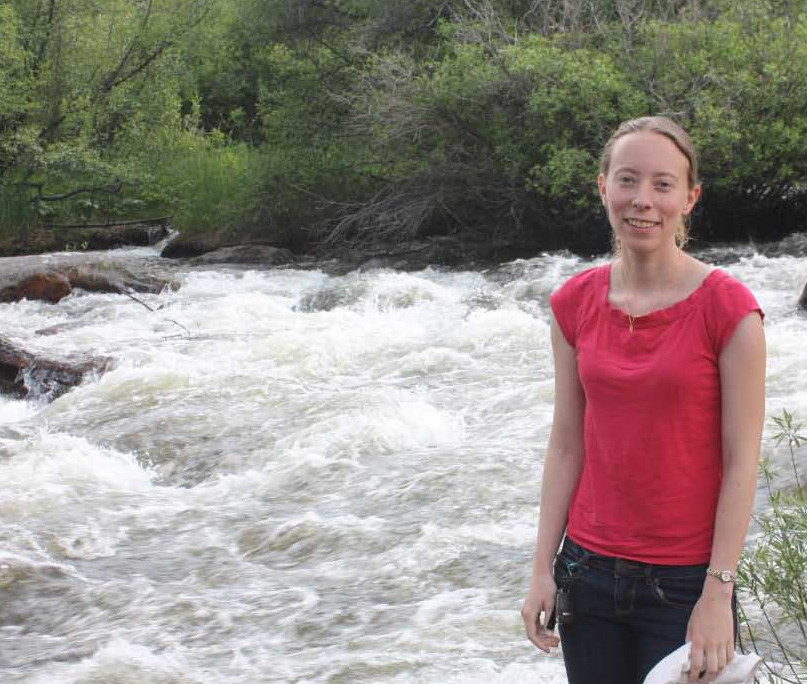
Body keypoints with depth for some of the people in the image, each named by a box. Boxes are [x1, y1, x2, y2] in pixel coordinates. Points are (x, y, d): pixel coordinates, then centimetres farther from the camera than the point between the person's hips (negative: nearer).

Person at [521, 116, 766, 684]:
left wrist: (718, 594, -13)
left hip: (684, 584, -4)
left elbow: (741, 462, -10)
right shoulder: (576, 303, 2)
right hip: (591, 569, 4)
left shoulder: (726, 308, -11)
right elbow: (566, 445, 6)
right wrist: (543, 570, 3)